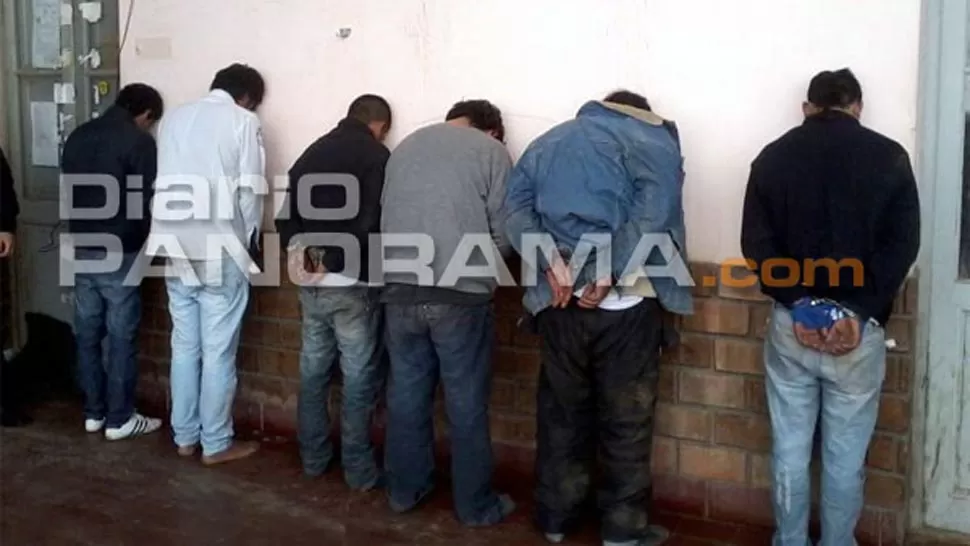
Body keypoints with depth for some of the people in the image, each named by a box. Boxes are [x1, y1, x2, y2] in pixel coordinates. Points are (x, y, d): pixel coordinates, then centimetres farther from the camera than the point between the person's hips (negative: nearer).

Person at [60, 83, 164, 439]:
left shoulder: (78, 136, 9)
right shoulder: (139, 141, -11)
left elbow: (66, 191, 15)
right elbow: (145, 202, -12)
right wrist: (143, 244, 6)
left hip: (82, 250, 7)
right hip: (119, 253, -7)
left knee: (87, 334, 12)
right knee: (121, 337, 1)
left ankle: (93, 413, 21)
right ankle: (119, 420, 8)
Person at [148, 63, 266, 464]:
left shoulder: (174, 118, 12)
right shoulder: (243, 121, -4)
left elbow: (164, 182, 10)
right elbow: (250, 190, -9)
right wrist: (249, 240, 6)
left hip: (176, 248, 6)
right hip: (221, 252, -6)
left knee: (184, 346, 13)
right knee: (218, 352, 2)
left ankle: (184, 437, 22)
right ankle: (216, 444, 11)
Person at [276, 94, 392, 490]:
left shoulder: (312, 152, 12)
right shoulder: (376, 156, -9)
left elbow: (285, 212, 10)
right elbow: (372, 222, -18)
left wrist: (301, 249, 5)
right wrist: (341, 262, -6)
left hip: (310, 280, 6)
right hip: (351, 283, -6)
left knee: (313, 370, 15)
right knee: (358, 377, 2)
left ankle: (313, 457, 24)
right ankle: (359, 470, 8)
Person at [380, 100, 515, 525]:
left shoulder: (404, 147, 18)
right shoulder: (491, 150, 3)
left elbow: (384, 218, 19)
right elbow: (503, 232, -1)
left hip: (399, 290, 5)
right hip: (460, 295, -4)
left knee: (406, 394, 15)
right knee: (466, 403, 5)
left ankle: (404, 490, 27)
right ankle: (476, 505, 16)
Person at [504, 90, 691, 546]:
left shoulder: (550, 141, 17)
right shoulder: (654, 141, 4)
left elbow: (517, 205, 0)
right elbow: (652, 210, -15)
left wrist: (550, 264, -10)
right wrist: (609, 274, -18)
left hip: (559, 300, 4)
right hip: (626, 304, -3)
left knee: (561, 413, 16)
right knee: (626, 421, 9)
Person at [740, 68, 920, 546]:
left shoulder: (773, 157, 3)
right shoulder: (888, 157, 0)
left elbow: (756, 243, -4)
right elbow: (903, 244, -7)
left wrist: (795, 305, -7)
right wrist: (861, 313, -10)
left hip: (791, 324, 1)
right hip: (859, 328, -1)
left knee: (790, 451, 12)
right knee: (845, 455, 10)